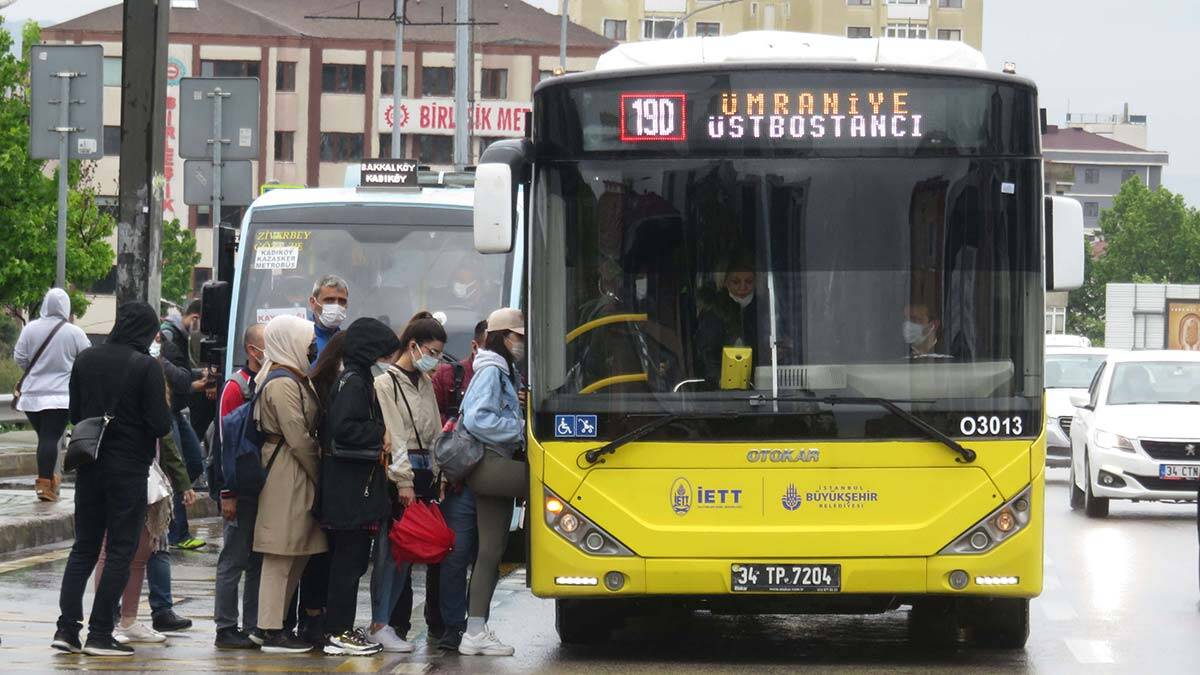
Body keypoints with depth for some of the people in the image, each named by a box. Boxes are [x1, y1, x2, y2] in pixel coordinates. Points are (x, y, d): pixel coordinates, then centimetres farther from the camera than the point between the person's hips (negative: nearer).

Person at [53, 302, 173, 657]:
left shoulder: (85, 360, 3)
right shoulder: (146, 367, -13)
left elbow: (74, 414, 11)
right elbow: (161, 425, -15)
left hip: (89, 465, 5)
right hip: (129, 468, -5)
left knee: (83, 547, 13)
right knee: (121, 551, 2)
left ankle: (67, 628, 5)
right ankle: (100, 634, 0)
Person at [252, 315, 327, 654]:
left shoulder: (294, 378, 17)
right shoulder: (283, 384, -15)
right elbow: (299, 439, -17)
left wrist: (318, 472, 12)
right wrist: (320, 475, -8)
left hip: (296, 474, 10)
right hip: (285, 473, -10)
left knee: (296, 554, 12)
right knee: (281, 555, -6)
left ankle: (277, 623, 16)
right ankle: (273, 632, -3)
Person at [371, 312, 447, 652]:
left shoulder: (425, 383, 18)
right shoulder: (386, 382, -5)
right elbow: (394, 437, -11)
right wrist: (404, 482, -16)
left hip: (424, 472, 8)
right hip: (399, 473, -7)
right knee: (393, 548, -8)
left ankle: (438, 623, 8)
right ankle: (381, 624, -6)